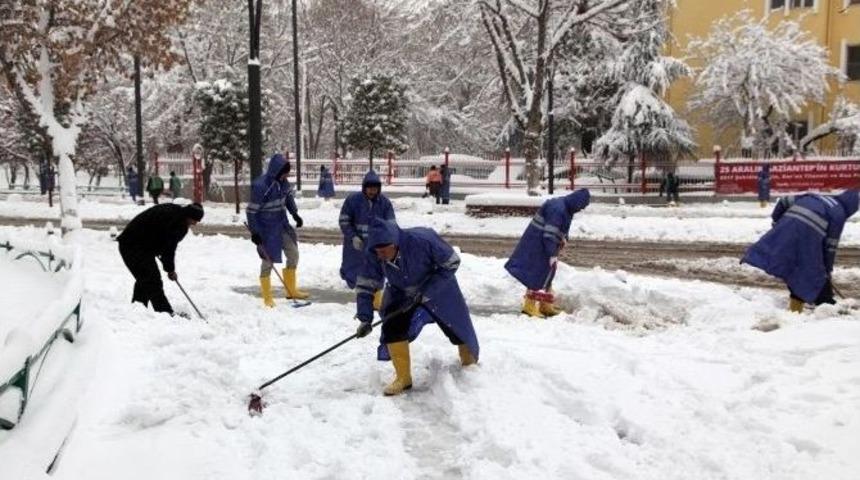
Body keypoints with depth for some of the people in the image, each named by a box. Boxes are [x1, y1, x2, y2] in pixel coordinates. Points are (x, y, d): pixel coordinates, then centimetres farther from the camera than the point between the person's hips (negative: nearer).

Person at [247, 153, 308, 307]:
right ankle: (267, 298, 17)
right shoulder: (260, 186, -25)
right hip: (266, 229, -7)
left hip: (282, 224, 7)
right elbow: (251, 211, -19)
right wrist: (254, 232, -18)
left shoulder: (283, 181, -5)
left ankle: (291, 290, 28)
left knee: (293, 254, 11)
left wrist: (295, 214, 10)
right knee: (268, 260, 1)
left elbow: (288, 196, 16)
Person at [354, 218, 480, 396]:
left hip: (438, 289, -2)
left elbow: (451, 263, -26)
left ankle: (469, 359, 45)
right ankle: (403, 378, 1)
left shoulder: (423, 240, -39)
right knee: (392, 328, -17)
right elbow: (366, 285, -14)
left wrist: (424, 292, -29)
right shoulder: (373, 254, -27)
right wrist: (365, 318, -22)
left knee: (457, 325, 12)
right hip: (400, 293, 2)